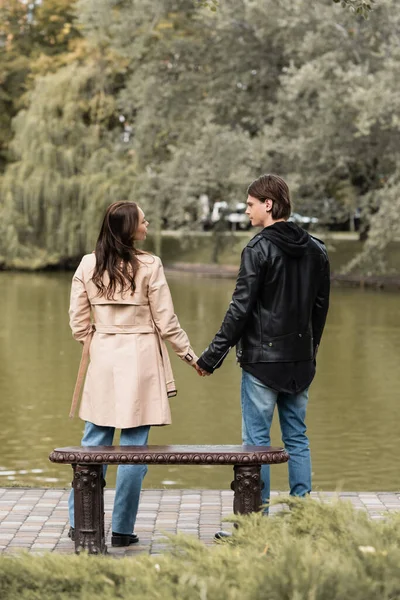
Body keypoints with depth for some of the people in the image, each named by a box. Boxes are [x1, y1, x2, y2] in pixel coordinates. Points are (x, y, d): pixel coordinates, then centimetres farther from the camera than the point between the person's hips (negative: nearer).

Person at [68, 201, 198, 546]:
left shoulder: (88, 265, 1)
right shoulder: (149, 266, -10)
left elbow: (78, 321, 6)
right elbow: (166, 322, -6)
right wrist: (189, 355, 7)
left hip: (102, 360, 4)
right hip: (140, 361, -4)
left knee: (94, 442, 10)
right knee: (134, 446, 3)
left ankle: (79, 523, 13)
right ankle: (122, 530, 7)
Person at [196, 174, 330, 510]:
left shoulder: (259, 249, -12)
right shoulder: (316, 250, 9)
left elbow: (240, 309, -14)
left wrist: (213, 356, -9)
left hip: (262, 359, -6)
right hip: (301, 361, 6)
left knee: (257, 439, 0)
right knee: (297, 438, 12)